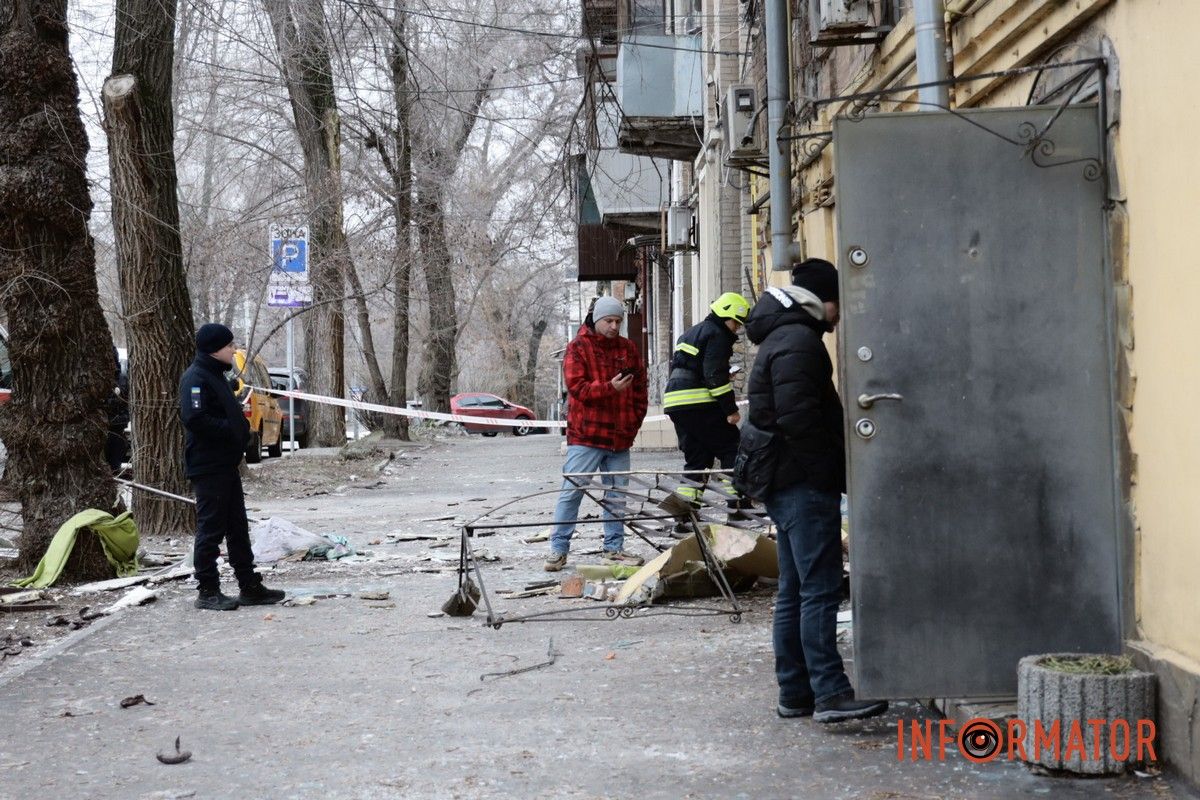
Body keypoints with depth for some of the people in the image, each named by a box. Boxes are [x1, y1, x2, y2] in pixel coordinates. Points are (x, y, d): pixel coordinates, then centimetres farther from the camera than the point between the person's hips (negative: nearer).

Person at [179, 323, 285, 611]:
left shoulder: (216, 376, 18)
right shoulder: (196, 378, -14)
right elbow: (194, 418, -26)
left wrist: (242, 425, 5)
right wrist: (231, 429, -18)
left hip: (226, 465, 10)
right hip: (208, 466, -10)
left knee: (237, 527, 13)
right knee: (211, 529, -4)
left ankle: (250, 586, 19)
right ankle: (208, 592, 2)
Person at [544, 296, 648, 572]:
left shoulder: (628, 349, 11)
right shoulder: (578, 348, -4)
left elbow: (640, 388, 15)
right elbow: (577, 387, -13)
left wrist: (635, 420, 6)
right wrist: (610, 387, -24)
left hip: (620, 437, 5)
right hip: (585, 435, -5)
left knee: (617, 496, 10)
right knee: (571, 492, -3)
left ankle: (614, 548, 19)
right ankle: (558, 549, 2)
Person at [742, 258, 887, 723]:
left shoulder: (782, 337, 21)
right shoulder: (799, 341, -13)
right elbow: (798, 417, -23)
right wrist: (832, 471, -15)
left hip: (786, 484, 11)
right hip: (805, 485, -11)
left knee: (795, 592, 12)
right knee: (820, 590, -10)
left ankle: (794, 693, 16)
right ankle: (830, 693, -10)